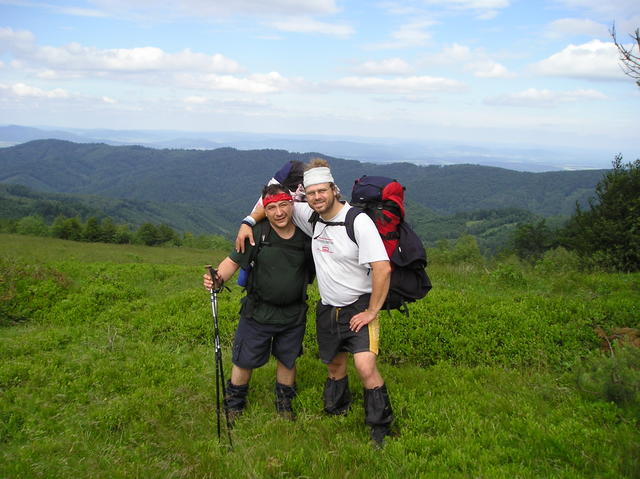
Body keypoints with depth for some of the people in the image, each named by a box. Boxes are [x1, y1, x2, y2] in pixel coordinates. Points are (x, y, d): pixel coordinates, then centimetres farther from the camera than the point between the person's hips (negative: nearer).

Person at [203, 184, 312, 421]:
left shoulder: (306, 235, -6)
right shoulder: (257, 234, -11)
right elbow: (233, 261, -8)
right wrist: (218, 278, -26)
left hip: (294, 313, 2)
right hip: (258, 311, -1)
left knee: (287, 359, 17)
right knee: (244, 360, 8)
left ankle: (284, 404, 40)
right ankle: (234, 406, 31)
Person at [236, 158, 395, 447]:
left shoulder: (359, 221, -20)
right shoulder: (312, 217, -2)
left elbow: (382, 269, -22)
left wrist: (372, 312, -19)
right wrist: (249, 221, -3)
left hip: (359, 307, -6)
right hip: (327, 308, 6)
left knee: (365, 367, -19)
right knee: (334, 364, 18)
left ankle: (381, 430, -2)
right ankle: (336, 410, 41)